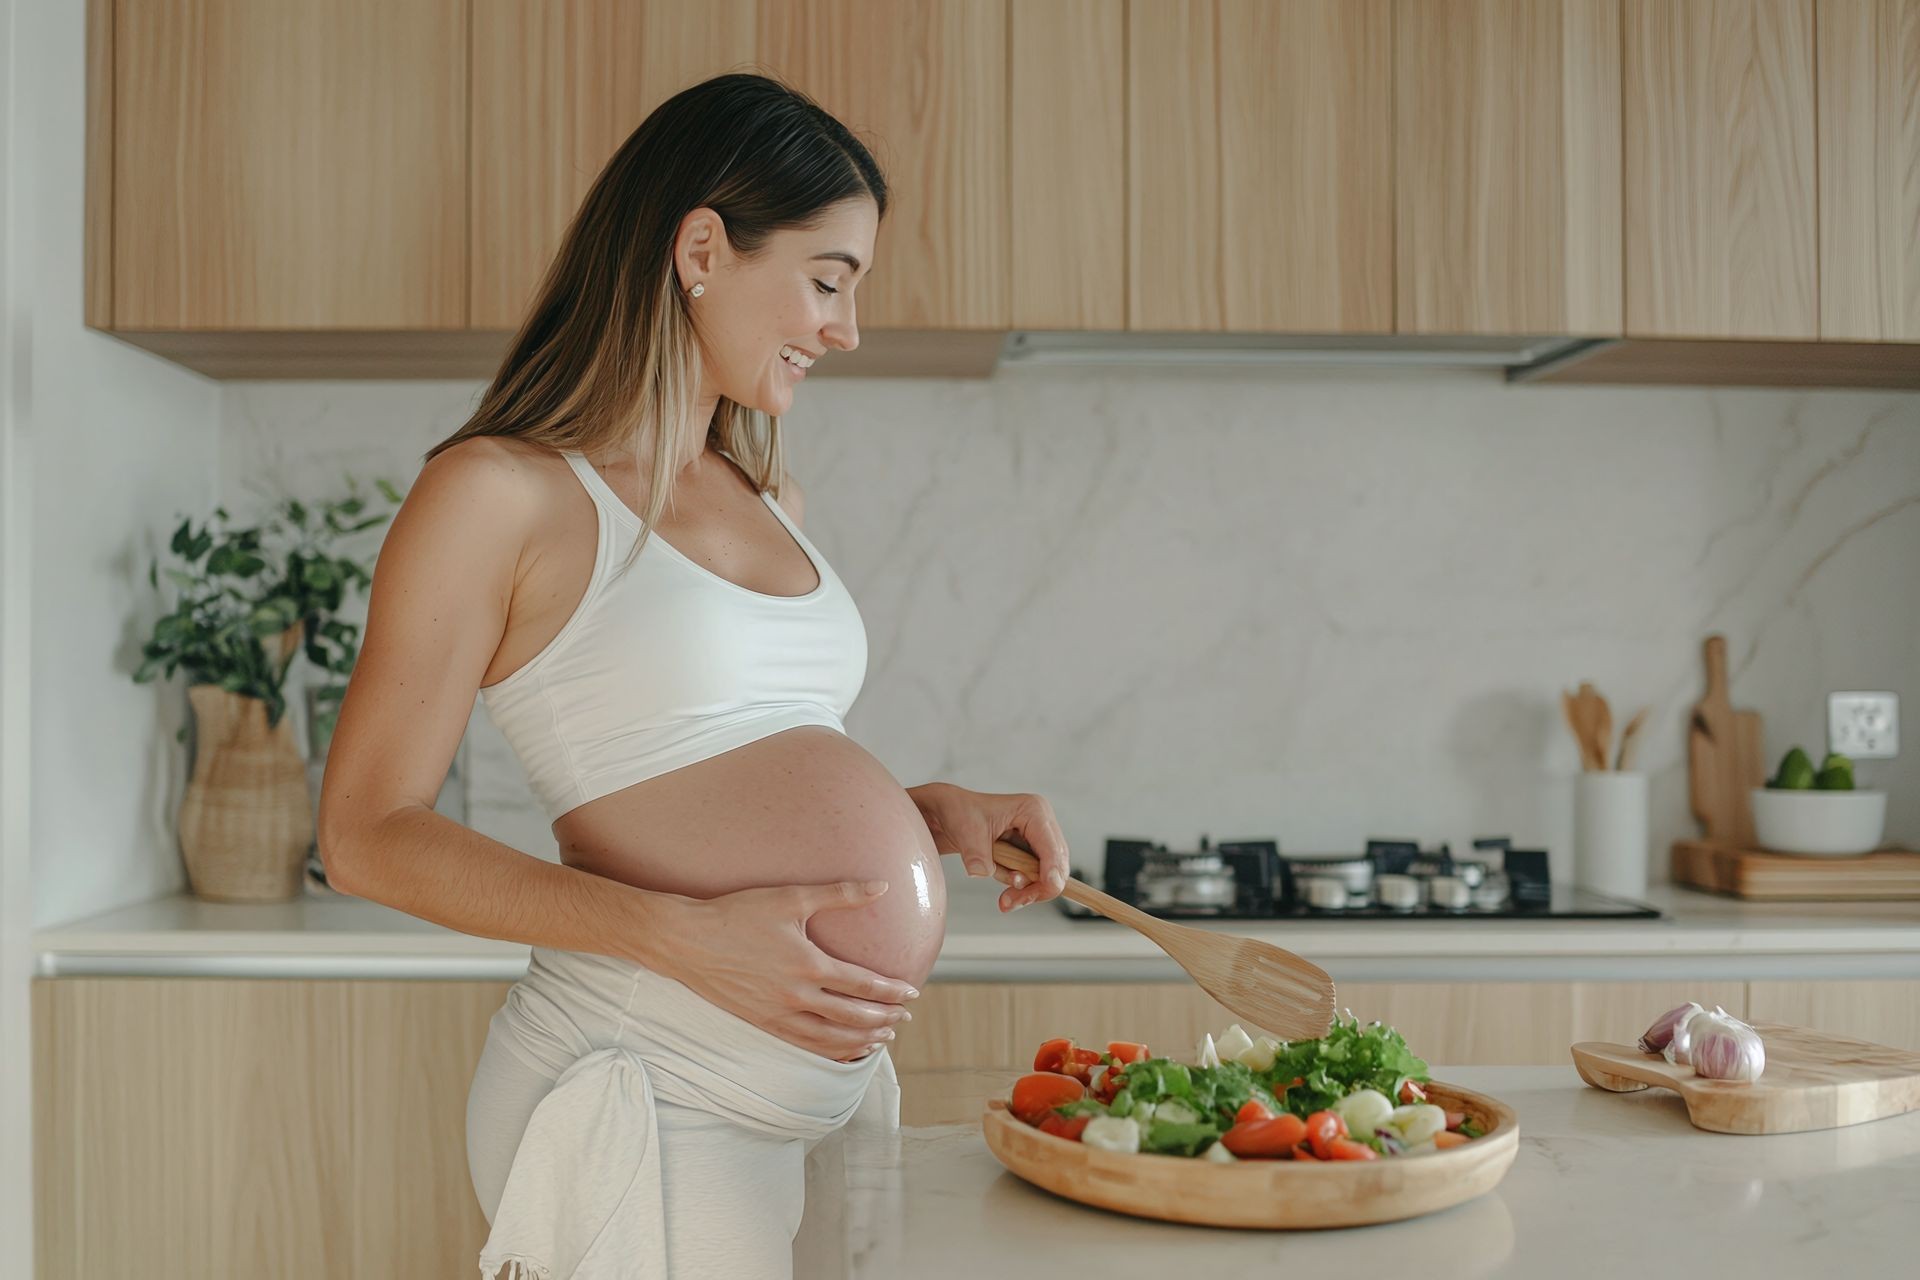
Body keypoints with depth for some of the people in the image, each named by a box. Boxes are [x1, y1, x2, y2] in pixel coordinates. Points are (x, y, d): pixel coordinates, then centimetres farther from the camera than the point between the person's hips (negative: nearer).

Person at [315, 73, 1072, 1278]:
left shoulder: (769, 497, 13)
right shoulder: (498, 494, -9)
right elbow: (371, 833, -12)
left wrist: (934, 812, 1)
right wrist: (685, 937, -22)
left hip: (832, 1089, 7)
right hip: (652, 1107, -7)